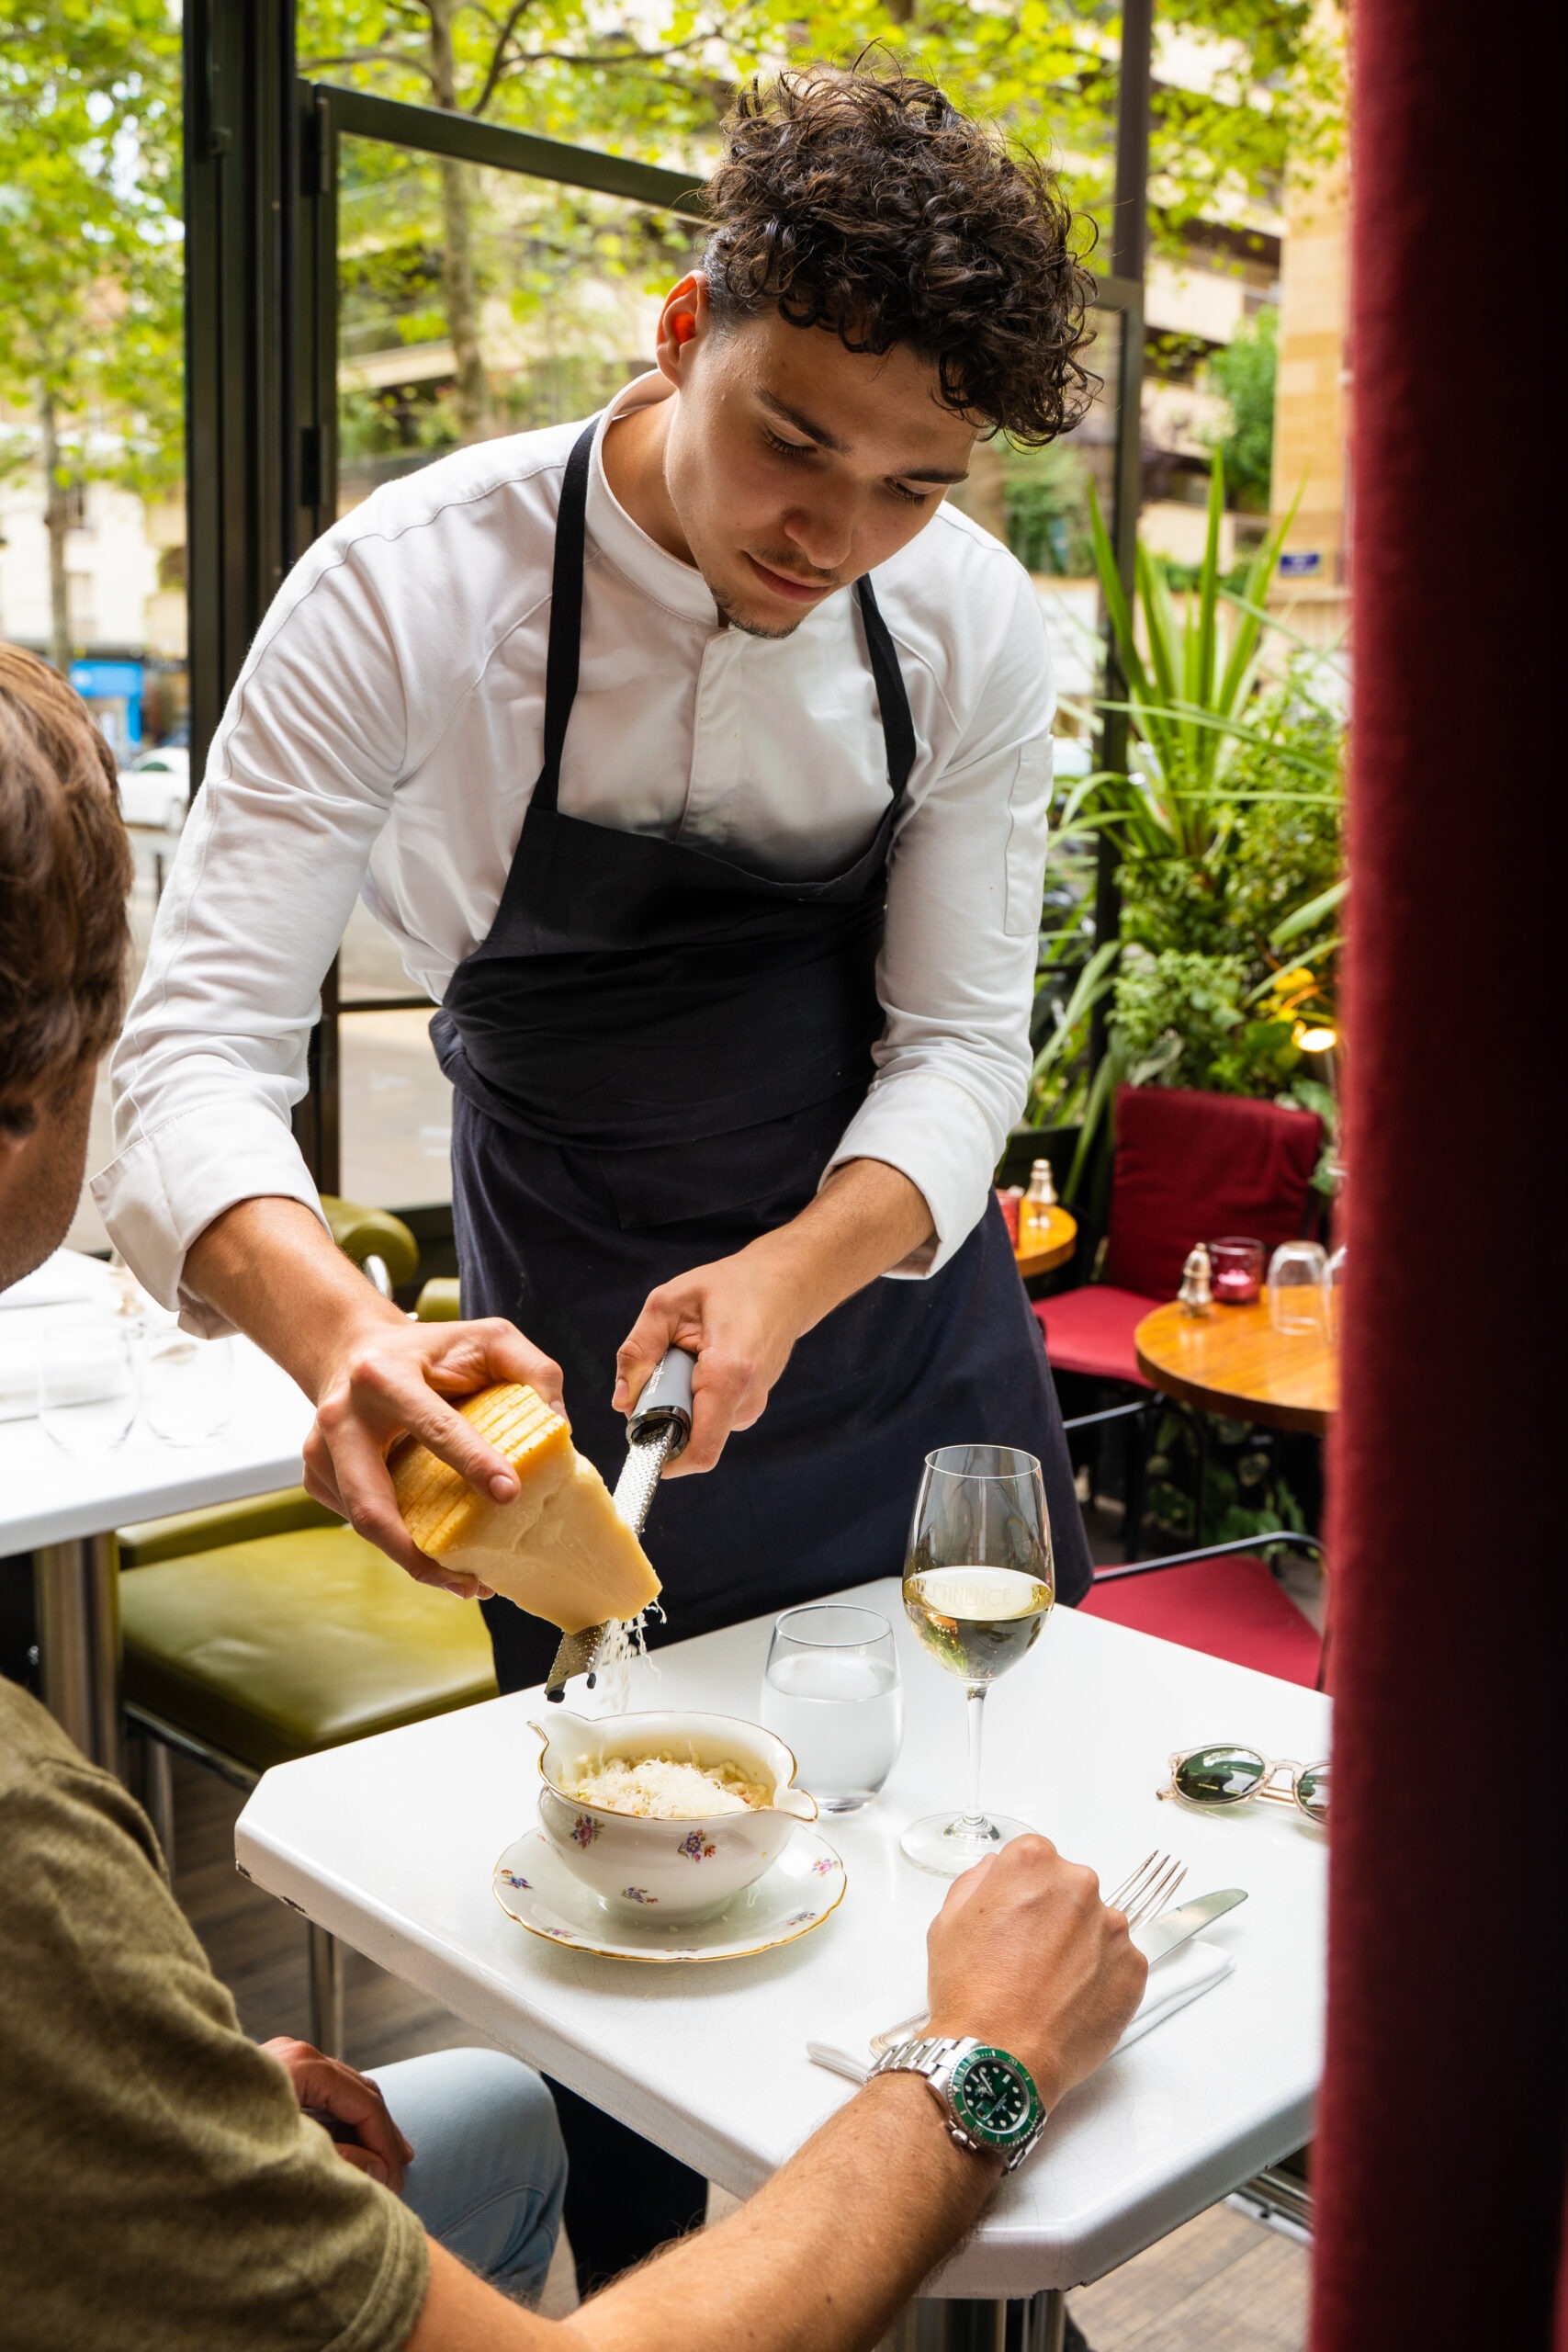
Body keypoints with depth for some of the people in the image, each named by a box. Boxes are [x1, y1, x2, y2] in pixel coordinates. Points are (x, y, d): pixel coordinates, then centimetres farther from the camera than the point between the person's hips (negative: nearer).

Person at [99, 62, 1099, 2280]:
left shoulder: (972, 622, -12)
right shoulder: (410, 593, -21)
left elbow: (961, 1040, -9)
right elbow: (202, 1042, -25)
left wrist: (786, 1282, -29)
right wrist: (342, 1333, -45)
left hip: (906, 1310, 4)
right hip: (581, 1377, -3)